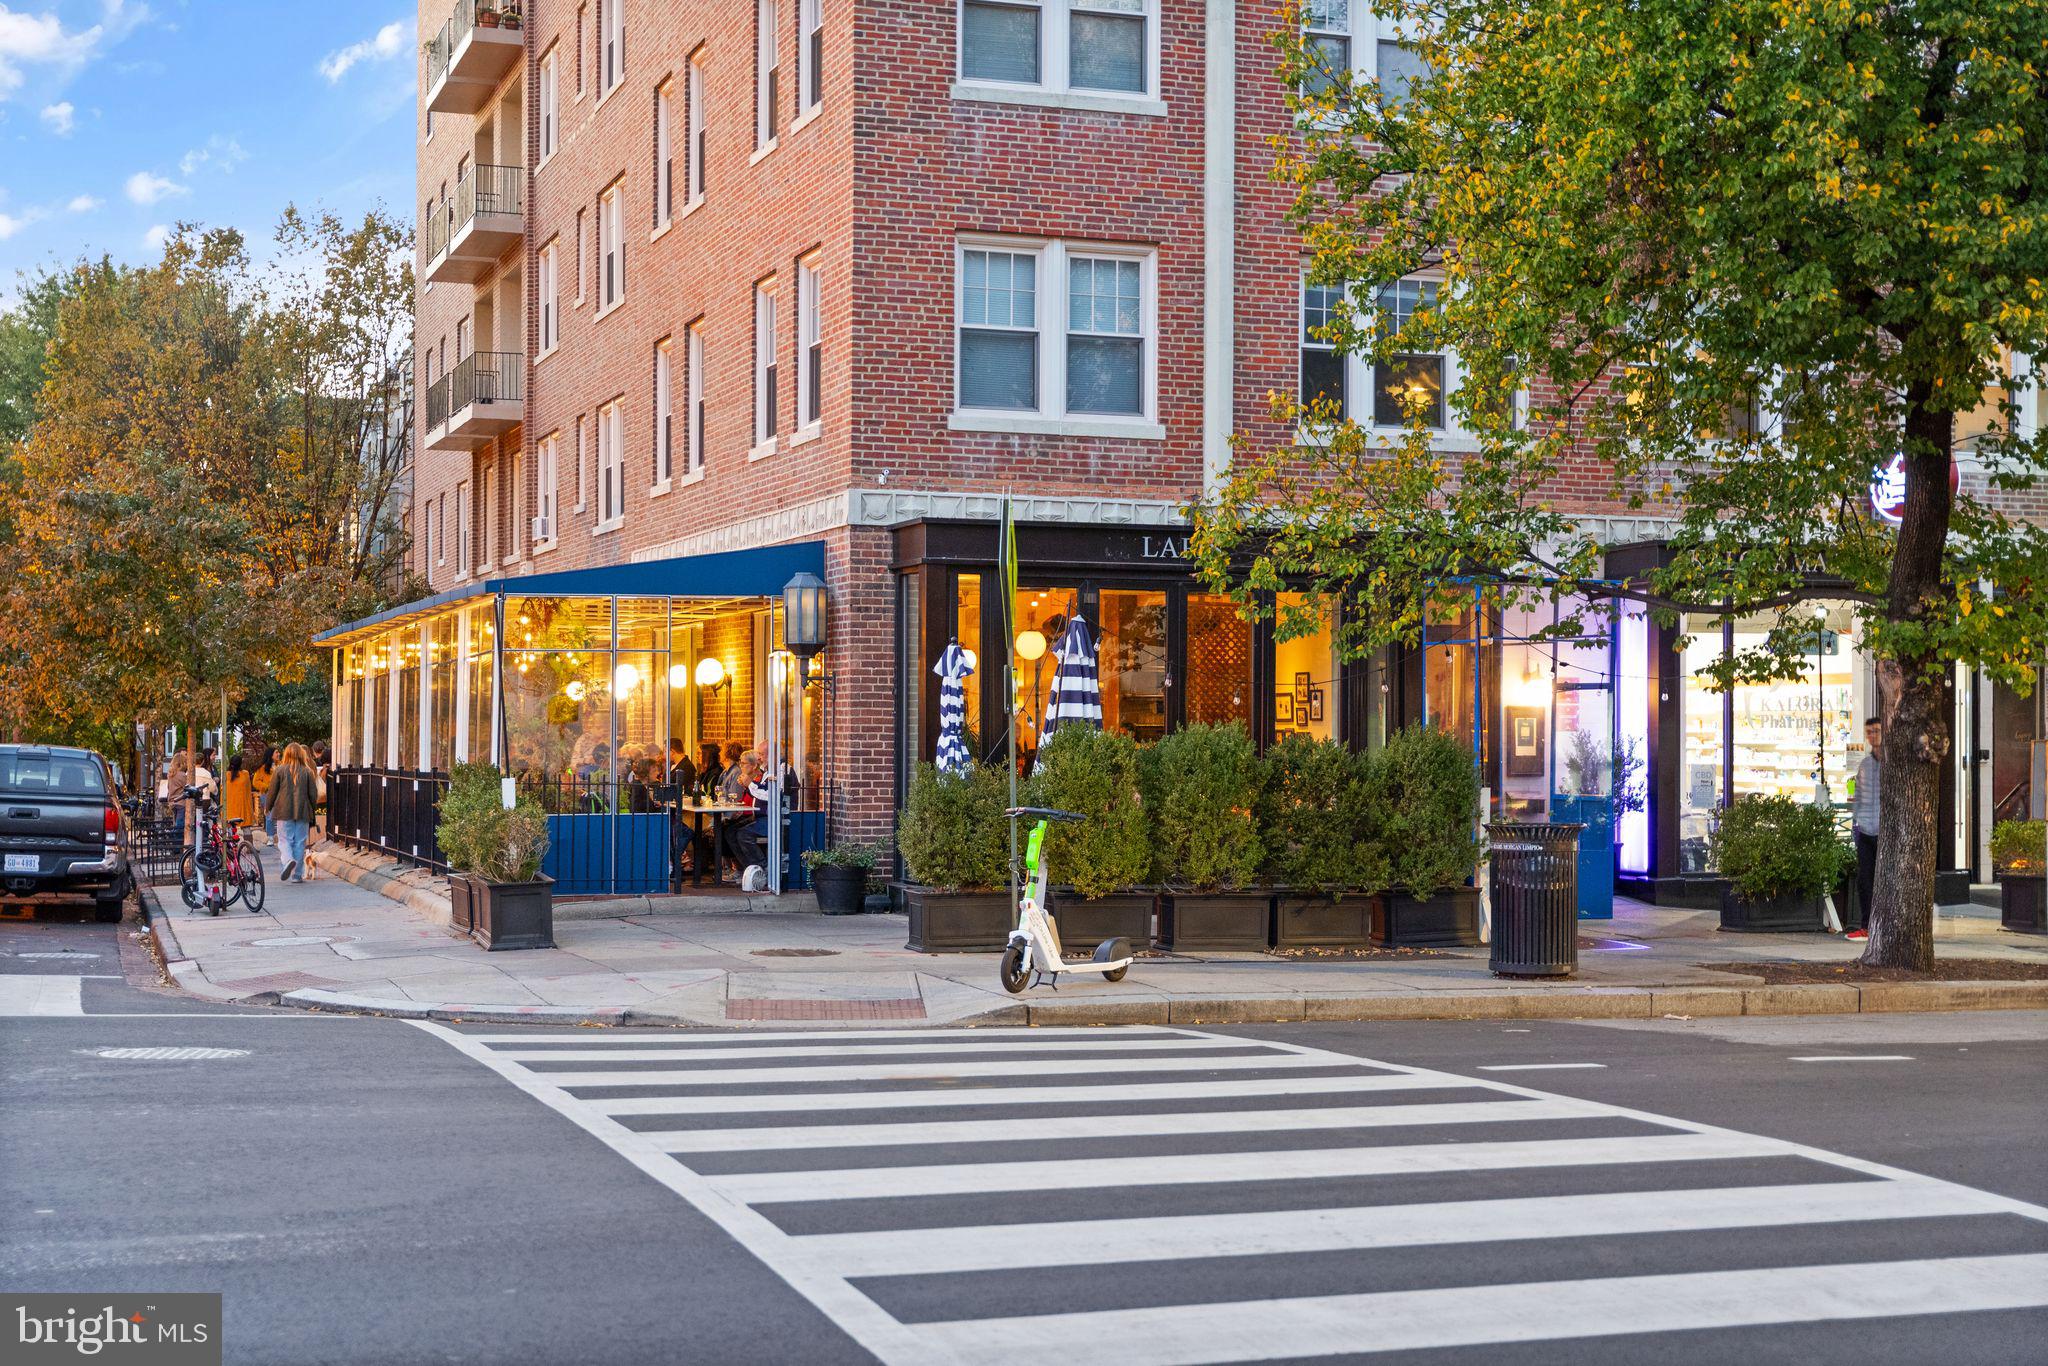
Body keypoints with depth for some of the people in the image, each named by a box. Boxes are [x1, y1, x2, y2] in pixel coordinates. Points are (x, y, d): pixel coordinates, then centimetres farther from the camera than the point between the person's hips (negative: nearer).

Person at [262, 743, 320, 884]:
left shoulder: (280, 770, -3)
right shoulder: (307, 772, 0)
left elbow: (272, 792, 2)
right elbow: (314, 794, 3)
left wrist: (267, 808, 18)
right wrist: (312, 809, 20)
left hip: (284, 812, -1)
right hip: (303, 812, 1)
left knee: (284, 840, 3)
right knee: (299, 842, 7)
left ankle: (288, 860, -27)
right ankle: (297, 874, 7)